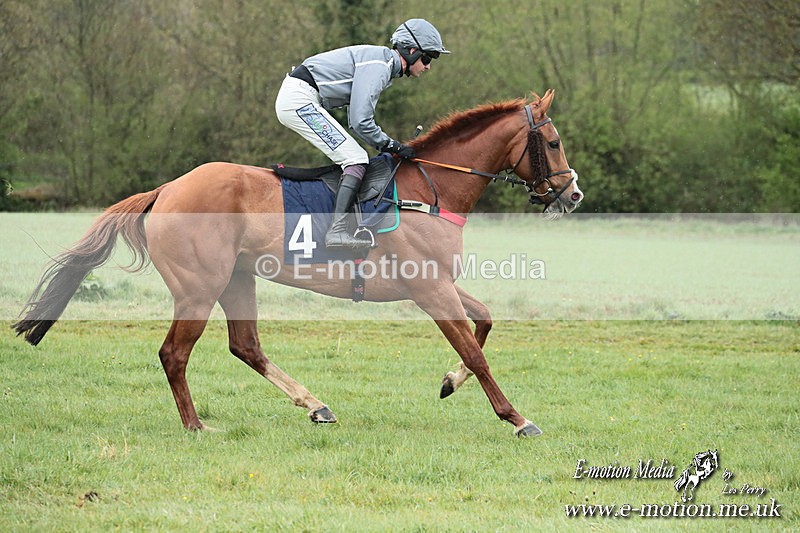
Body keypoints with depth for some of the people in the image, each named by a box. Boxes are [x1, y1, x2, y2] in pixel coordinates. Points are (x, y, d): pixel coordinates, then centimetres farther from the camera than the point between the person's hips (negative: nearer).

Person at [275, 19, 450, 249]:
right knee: (356, 160, -14)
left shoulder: (386, 65, 17)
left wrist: (387, 145, 11)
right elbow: (360, 122, -21)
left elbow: (359, 118, 20)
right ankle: (337, 231, -24)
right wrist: (391, 145, -8)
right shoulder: (378, 66, -16)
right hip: (300, 101, -11)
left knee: (354, 158, 13)